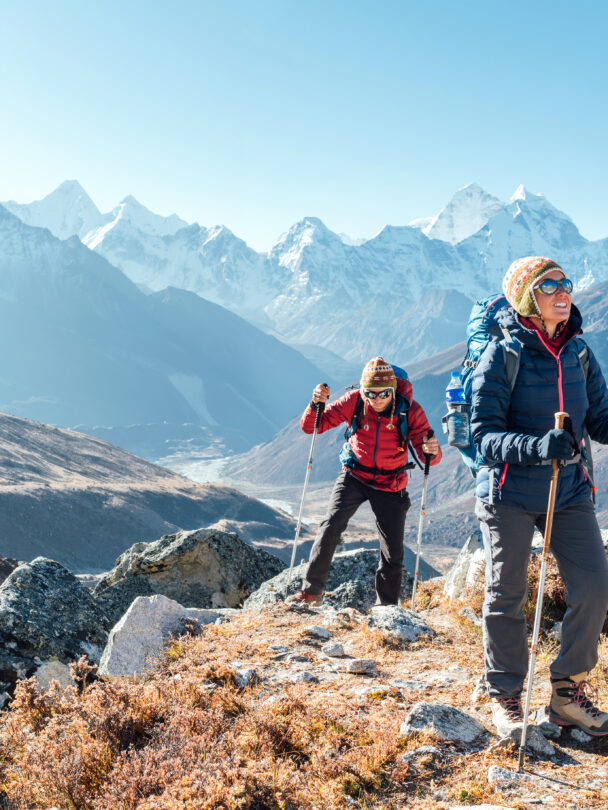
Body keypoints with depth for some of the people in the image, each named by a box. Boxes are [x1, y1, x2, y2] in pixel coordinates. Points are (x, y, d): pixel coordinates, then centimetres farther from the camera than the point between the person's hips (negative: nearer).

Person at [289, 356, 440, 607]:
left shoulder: (409, 409, -16)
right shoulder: (354, 402, -15)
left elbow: (427, 455, -15)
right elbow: (310, 426, -11)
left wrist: (432, 451, -40)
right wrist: (316, 404, -31)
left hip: (390, 485, 1)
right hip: (354, 476, 0)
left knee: (393, 551, 2)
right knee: (331, 525, -22)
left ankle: (386, 605, 23)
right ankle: (312, 591, -10)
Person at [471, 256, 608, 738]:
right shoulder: (502, 355, -11)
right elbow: (484, 435, -16)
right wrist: (538, 447, -33)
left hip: (569, 490, 5)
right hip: (510, 493, -4)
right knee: (507, 597, 7)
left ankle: (568, 693, 18)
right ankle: (506, 698, 24)